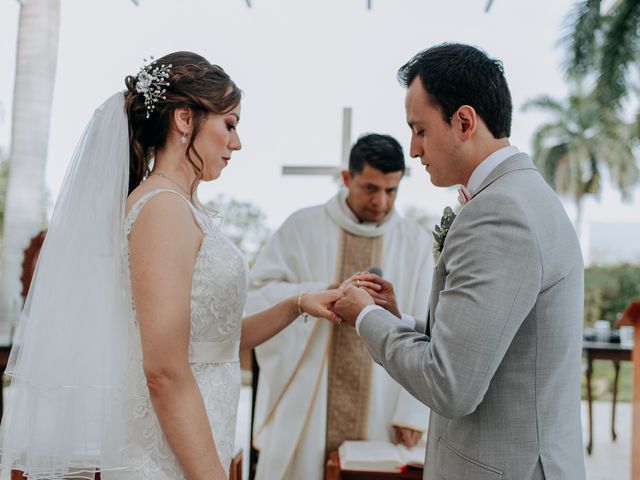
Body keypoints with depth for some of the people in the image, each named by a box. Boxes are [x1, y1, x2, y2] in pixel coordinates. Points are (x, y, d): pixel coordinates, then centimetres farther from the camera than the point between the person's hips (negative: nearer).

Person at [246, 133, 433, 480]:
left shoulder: (417, 243, 4)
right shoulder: (302, 227, 1)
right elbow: (256, 293, -8)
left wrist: (413, 412, -4)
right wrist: (330, 293, -19)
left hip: (379, 418, 1)